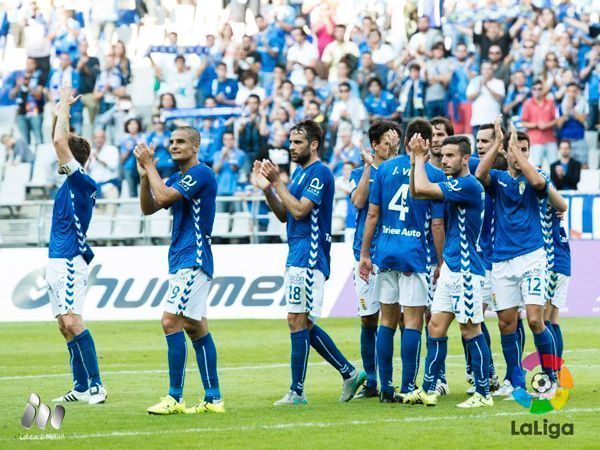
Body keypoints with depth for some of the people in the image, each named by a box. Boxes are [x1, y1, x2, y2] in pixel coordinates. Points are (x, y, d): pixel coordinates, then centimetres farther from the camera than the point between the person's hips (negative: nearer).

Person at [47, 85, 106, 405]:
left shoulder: (82, 182, -11)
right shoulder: (72, 181, 13)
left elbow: (59, 142, -18)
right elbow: (60, 142, 23)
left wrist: (63, 107, -8)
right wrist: (60, 111, 17)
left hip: (70, 261, -10)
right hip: (58, 260, 10)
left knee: (72, 322, -16)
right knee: (66, 325, 9)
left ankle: (95, 386, -17)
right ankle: (82, 388, 11)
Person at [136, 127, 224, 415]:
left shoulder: (201, 174, -12)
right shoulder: (176, 178, 17)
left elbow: (164, 197, -21)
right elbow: (148, 208, 14)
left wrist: (149, 165, -10)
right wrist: (144, 175, 0)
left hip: (193, 261, -10)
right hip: (181, 261, 10)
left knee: (171, 321, -15)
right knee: (196, 328, 9)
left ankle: (175, 398, -15)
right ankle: (213, 398, 11)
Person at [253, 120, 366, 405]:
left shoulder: (319, 173, -11)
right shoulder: (299, 172, 18)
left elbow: (299, 210, -19)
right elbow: (283, 215, 18)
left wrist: (277, 183, -14)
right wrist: (266, 188, 5)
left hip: (308, 256, -10)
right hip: (297, 256, 10)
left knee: (297, 321, -9)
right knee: (304, 325, 11)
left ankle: (297, 392, -6)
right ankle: (349, 373, 17)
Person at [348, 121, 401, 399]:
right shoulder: (360, 174, 9)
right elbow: (358, 201, -9)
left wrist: (395, 156, -15)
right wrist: (369, 166, -10)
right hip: (367, 254, 1)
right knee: (368, 320, 3)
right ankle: (371, 381, 11)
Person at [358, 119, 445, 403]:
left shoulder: (385, 168, 6)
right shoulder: (434, 175, -5)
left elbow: (372, 214, 6)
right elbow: (437, 224, -6)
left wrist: (364, 254, 10)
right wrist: (441, 262, 2)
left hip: (386, 253, 4)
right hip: (416, 256, -4)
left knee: (387, 321, 10)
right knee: (413, 322, -2)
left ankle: (386, 389, 11)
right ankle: (407, 389, -5)